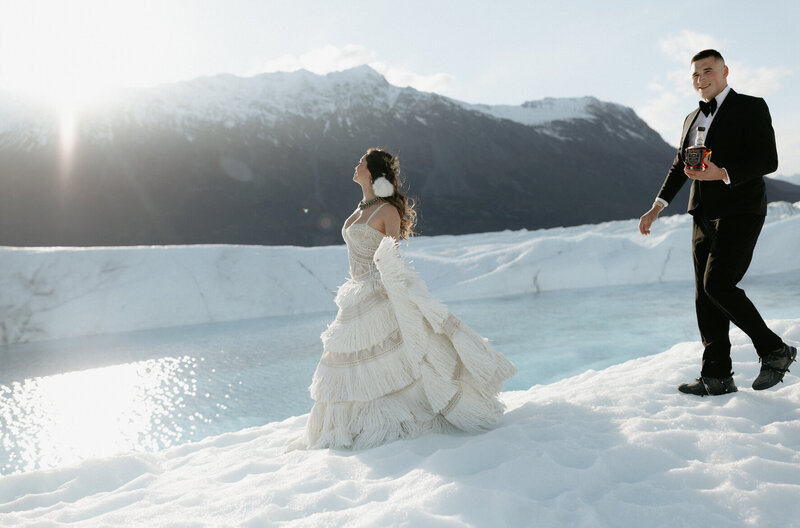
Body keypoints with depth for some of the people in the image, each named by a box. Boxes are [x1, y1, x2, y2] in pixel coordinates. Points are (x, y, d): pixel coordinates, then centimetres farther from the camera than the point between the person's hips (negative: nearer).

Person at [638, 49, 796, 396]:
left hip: (740, 213, -7)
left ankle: (774, 351, -1)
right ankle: (717, 376, 11)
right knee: (704, 295, 4)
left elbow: (768, 160, -12)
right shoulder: (692, 118, 18)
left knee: (718, 284, -19)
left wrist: (723, 174, -25)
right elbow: (679, 165, 24)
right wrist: (657, 207, 16)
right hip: (704, 217, 7)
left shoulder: (751, 108, -3)